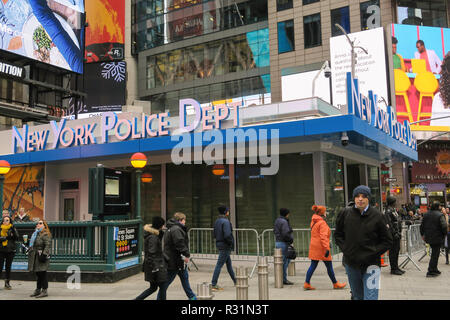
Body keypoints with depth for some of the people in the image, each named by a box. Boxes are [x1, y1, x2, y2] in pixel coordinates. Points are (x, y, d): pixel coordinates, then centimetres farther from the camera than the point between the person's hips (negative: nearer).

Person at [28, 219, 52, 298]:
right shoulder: (36, 234, 19)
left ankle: (44, 291, -2)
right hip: (35, 257, 9)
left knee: (42, 273, -6)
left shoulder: (45, 234, -10)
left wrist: (44, 254, -25)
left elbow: (48, 245, -19)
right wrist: (30, 251, 25)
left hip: (41, 257, -9)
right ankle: (38, 290, 21)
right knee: (38, 274, 14)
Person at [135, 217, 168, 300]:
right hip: (156, 265, -10)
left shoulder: (155, 235, 10)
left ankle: (137, 299, 14)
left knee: (153, 288, 16)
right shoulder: (153, 237, -18)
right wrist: (155, 268, -24)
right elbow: (152, 253, -23)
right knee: (162, 287, 1)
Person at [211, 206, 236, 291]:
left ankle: (235, 281, 31)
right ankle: (213, 284, -3)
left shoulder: (217, 221, 10)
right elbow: (227, 235, -26)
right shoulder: (225, 221, -18)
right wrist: (231, 242, -12)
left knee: (229, 263, 18)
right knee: (219, 264, -6)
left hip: (219, 244, 9)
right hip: (225, 246, -9)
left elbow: (215, 234, 14)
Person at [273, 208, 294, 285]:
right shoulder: (284, 222, -16)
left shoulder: (277, 221, 14)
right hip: (283, 243, -10)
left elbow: (275, 231, 17)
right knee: (284, 261, -3)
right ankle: (284, 279, 3)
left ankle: (284, 278, 21)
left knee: (287, 259, 18)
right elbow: (285, 234, -24)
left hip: (277, 242, 10)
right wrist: (291, 239, -7)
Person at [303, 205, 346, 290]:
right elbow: (323, 236, -21)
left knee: (313, 265, 8)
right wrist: (327, 248, -23)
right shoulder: (322, 223, -15)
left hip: (314, 247, 8)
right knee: (329, 266, 5)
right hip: (321, 247, -8)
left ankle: (307, 283, 4)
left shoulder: (313, 222, 13)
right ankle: (335, 284, 17)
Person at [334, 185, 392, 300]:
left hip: (371, 264, -3)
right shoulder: (345, 213, 0)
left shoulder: (377, 216, -6)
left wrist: (372, 253, -9)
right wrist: (345, 249, -2)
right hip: (351, 264, 3)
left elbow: (387, 241, 0)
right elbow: (337, 235, 12)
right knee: (357, 297, 17)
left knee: (370, 297, -7)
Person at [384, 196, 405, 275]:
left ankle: (396, 267, 23)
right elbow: (389, 223, -21)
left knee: (397, 250, 14)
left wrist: (399, 232, 19)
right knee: (393, 251, -5)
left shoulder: (394, 209, 17)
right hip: (393, 234, -10)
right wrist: (394, 233, -22)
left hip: (397, 233, 10)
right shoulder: (388, 210, -15)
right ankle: (393, 269, 0)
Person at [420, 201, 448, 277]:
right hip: (437, 238, -6)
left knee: (434, 254, 19)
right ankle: (430, 271, -1)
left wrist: (422, 234, 22)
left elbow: (422, 225, 12)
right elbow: (444, 226, -20)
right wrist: (444, 234, -2)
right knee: (435, 254, -1)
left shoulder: (426, 214, 7)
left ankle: (435, 270, 25)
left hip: (428, 237, 6)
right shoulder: (440, 215, -14)